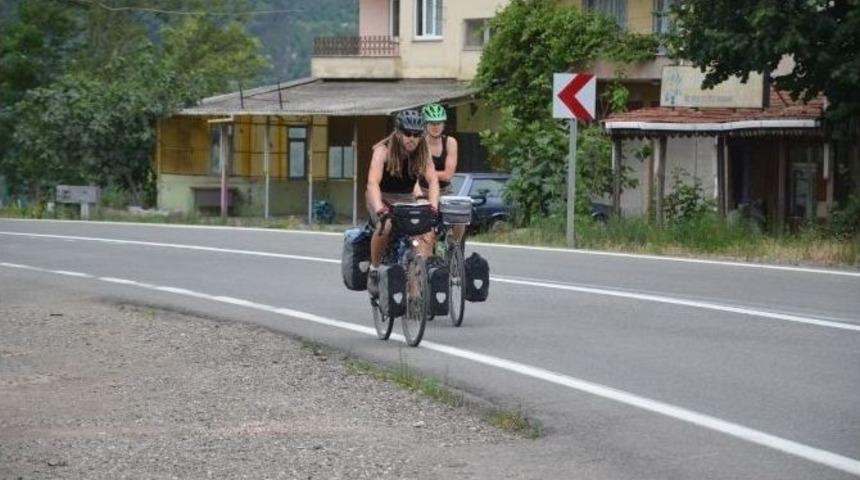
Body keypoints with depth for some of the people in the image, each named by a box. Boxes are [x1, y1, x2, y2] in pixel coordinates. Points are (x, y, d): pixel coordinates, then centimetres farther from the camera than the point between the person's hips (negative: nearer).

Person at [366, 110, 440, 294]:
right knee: (385, 227, -34)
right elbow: (373, 182, -32)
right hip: (382, 198, -3)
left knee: (427, 231, -23)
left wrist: (433, 206, -40)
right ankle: (374, 270, -15)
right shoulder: (384, 150, -20)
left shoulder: (422, 153, -10)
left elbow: (432, 180, -20)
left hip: (407, 199, 3)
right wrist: (379, 208, -49)